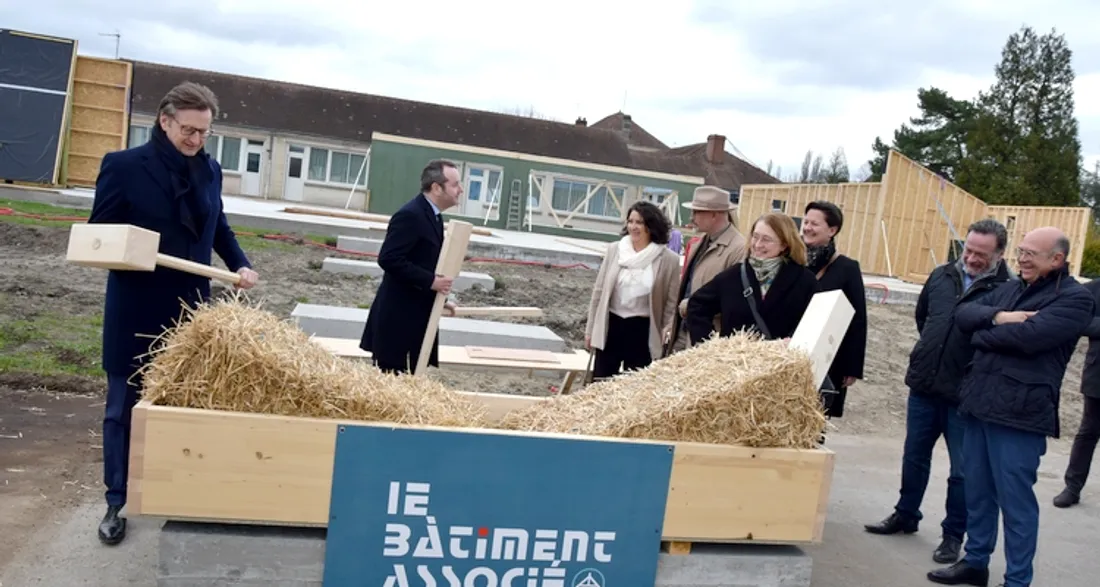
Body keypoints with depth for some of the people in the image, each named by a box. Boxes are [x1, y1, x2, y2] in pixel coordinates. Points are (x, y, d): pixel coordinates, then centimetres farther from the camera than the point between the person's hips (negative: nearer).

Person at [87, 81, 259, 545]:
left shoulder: (210, 170, 5)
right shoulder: (124, 165, -9)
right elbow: (98, 232, -6)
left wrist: (240, 265, -1)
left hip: (189, 306, 4)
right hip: (136, 310, -3)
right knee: (124, 405, 9)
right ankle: (116, 501, 22)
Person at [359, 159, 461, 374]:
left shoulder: (432, 216, 12)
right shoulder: (411, 215, -18)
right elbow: (388, 259, -25)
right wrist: (431, 282, -23)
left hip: (416, 315, 10)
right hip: (397, 316, -10)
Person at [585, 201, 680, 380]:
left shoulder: (668, 259, -7)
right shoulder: (614, 249, 0)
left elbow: (671, 302, -1)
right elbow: (599, 291, 6)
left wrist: (665, 338, -2)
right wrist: (590, 329, 7)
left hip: (643, 331, -2)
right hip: (611, 326, 2)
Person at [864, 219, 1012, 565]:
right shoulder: (942, 275, 5)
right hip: (923, 385, 5)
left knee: (962, 470, 7)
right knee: (914, 458, 18)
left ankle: (953, 535, 21)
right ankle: (905, 516, 34)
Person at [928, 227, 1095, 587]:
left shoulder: (1075, 298, -7)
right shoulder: (1010, 289, 16)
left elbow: (1028, 336, -21)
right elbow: (963, 314, 7)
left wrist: (983, 335, -4)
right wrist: (998, 317, -12)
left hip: (1019, 412, -7)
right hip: (978, 402, 7)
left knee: (1015, 500, 1)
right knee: (977, 492, 16)